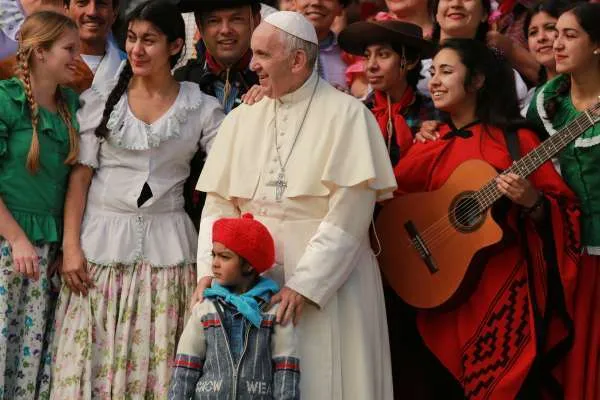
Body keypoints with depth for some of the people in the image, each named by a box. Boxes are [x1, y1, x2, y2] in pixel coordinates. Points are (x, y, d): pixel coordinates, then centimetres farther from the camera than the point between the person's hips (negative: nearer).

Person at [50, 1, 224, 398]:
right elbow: (80, 175, 1)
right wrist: (71, 246, -5)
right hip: (104, 238, 0)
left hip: (166, 242, 0)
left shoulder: (201, 108, 4)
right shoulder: (101, 98, 3)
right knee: (94, 355, -1)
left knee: (157, 358, -1)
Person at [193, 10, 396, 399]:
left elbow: (350, 213, -12)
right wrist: (210, 269, -7)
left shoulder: (346, 114, -5)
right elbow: (219, 203, 8)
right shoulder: (242, 118, 12)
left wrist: (305, 284, -18)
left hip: (330, 279, -4)